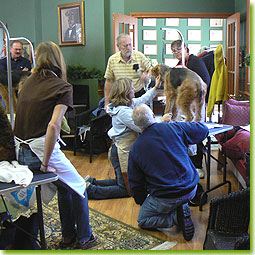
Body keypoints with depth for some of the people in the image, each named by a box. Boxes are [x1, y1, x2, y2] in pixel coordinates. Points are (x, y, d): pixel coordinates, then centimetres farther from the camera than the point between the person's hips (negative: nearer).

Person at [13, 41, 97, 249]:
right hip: (39, 150, -7)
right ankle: (84, 238, 30)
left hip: (20, 152, 7)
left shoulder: (29, 82, 9)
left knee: (64, 186, 27)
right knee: (78, 189, 17)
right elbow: (53, 125, -22)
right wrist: (45, 163, -16)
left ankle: (69, 236, 38)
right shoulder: (63, 87, -9)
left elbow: (21, 115, 12)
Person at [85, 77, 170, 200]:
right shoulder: (124, 111, -25)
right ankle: (91, 190, -1)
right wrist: (161, 121, -16)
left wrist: (155, 88, 23)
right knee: (126, 189, 3)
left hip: (119, 150, 10)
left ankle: (91, 182, 22)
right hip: (123, 152, -10)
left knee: (121, 181, 25)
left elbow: (142, 99, 23)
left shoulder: (128, 103, 5)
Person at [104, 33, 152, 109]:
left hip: (139, 94, 0)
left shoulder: (140, 56, -2)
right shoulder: (112, 60, -1)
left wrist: (146, 76, -13)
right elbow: (109, 81, 5)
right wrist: (107, 103, 4)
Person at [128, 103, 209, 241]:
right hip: (191, 189, 4)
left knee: (142, 220, 18)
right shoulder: (174, 128, -8)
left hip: (166, 198, -3)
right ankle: (182, 207, 7)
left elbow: (135, 183, 2)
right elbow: (204, 129, 8)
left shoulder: (135, 148, -8)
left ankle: (177, 216, -5)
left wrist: (142, 202, 20)